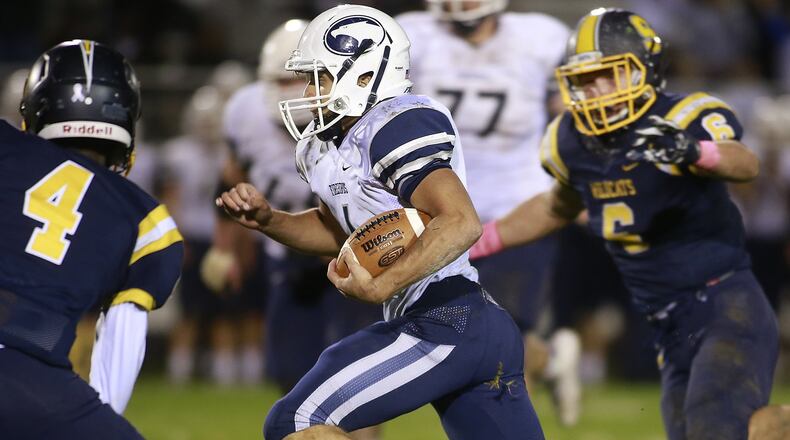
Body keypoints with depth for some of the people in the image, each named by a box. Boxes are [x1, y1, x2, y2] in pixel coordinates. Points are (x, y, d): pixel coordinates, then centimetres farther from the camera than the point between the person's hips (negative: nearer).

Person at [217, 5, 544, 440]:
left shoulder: (397, 125, -13)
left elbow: (461, 223, -23)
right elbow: (335, 229, 32)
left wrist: (379, 287, -24)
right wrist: (265, 219, 15)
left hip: (441, 327, -10)